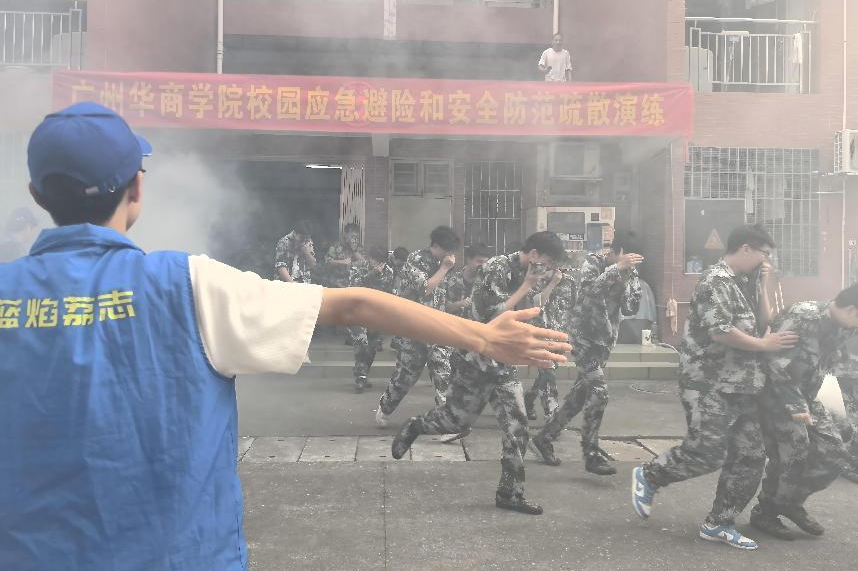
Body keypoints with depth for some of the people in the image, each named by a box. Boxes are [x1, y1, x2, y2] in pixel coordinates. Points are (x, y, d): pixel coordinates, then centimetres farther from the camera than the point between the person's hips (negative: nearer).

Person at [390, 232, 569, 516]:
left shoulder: (524, 274, 7)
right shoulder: (496, 268, -17)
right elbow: (495, 315, -24)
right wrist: (526, 286, -20)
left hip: (503, 361, 7)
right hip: (477, 359, -7)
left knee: (517, 428, 1)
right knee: (457, 419, 7)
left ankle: (510, 493, 12)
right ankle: (413, 428, 37)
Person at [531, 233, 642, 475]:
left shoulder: (626, 273, 5)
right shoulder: (593, 262, -9)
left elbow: (630, 308, -2)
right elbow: (589, 289, -28)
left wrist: (632, 275, -12)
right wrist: (617, 267, -30)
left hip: (605, 340, 7)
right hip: (585, 337, -7)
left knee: (580, 395, 9)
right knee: (599, 393, -15)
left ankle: (545, 437, 22)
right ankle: (592, 454, -6)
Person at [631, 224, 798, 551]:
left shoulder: (743, 284, 17)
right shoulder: (717, 280, -13)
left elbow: (763, 323, 16)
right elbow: (719, 331, -23)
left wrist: (762, 287, 6)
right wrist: (765, 345, -12)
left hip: (740, 386, 10)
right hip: (709, 384, -10)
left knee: (750, 457, 7)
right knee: (708, 453, -10)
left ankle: (718, 524, 17)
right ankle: (648, 476, 14)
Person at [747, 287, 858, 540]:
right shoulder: (804, 317, -23)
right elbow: (777, 365, -25)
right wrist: (794, 407, -24)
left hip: (803, 396, 9)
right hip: (775, 395, -9)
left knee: (834, 453, 4)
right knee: (791, 456, -10)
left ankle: (791, 501, 21)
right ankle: (765, 512, 11)